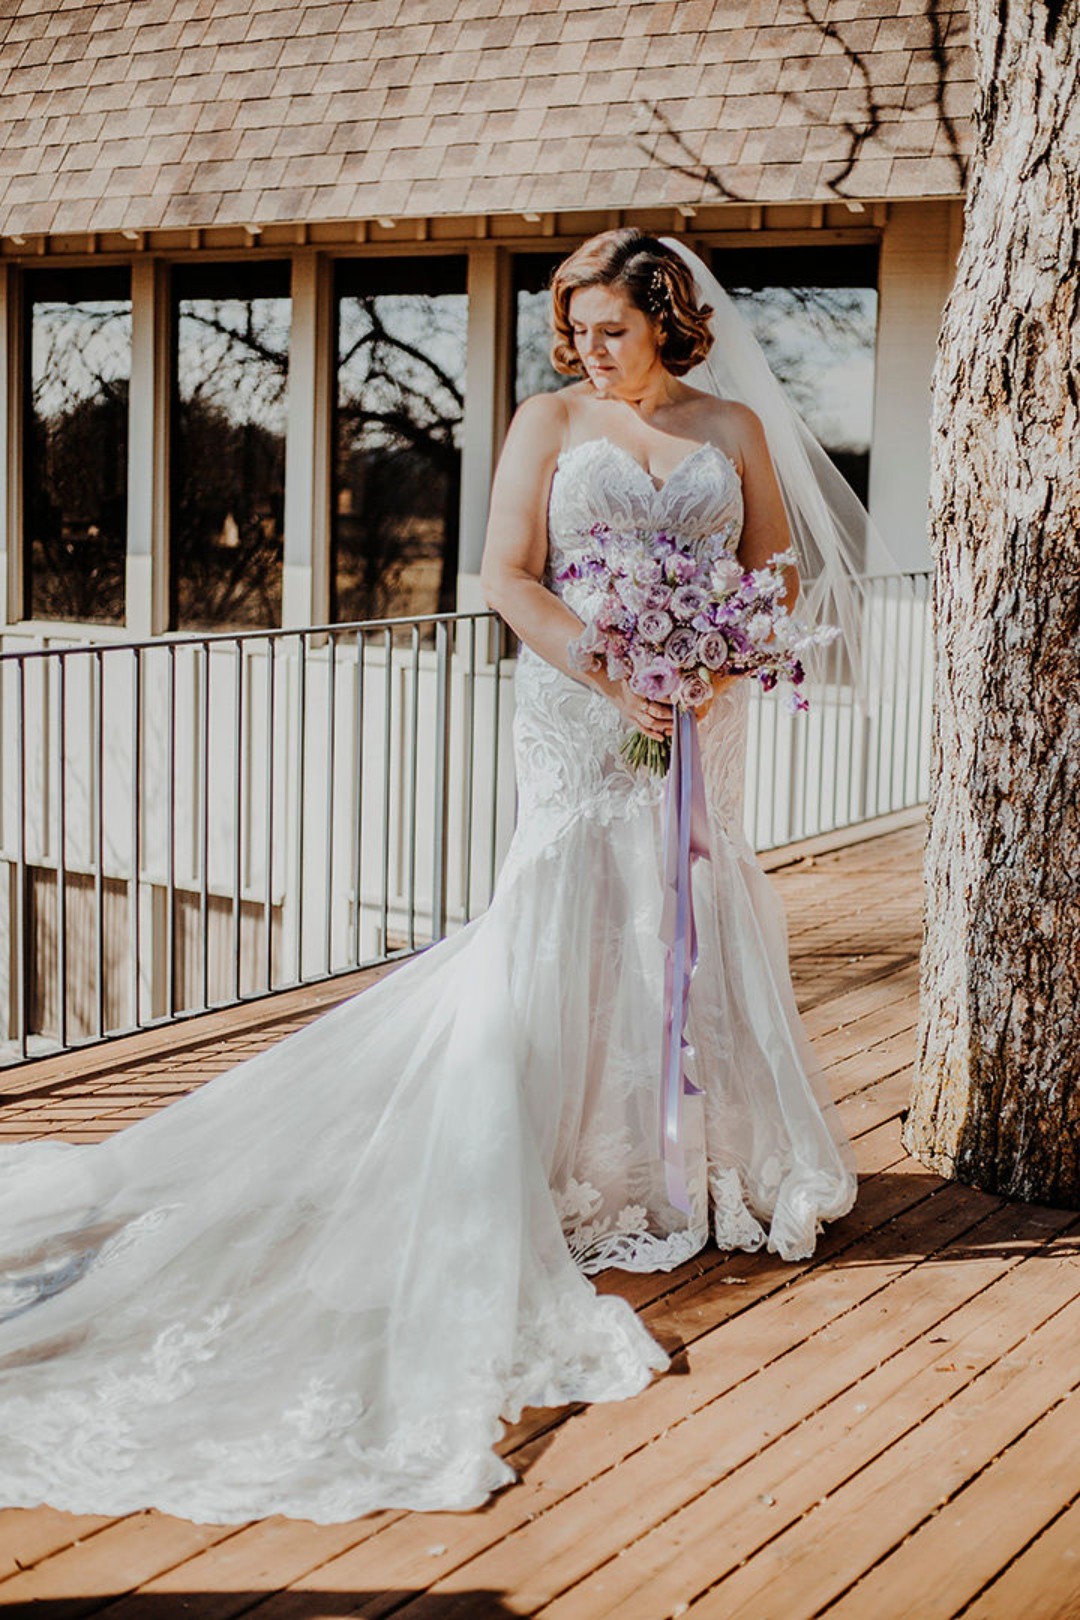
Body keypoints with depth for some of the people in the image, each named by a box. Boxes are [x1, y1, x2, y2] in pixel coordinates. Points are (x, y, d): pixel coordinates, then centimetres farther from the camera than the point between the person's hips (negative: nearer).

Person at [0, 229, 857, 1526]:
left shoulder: (732, 429, 9)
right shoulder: (550, 422, 3)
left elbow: (774, 574, 11)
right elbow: (508, 576, -5)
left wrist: (711, 670, -8)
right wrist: (613, 678, -16)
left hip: (696, 719, 3)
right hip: (577, 719, -2)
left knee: (699, 927, 5)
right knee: (561, 936, -7)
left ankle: (701, 1170, 18)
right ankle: (589, 1178, 0)